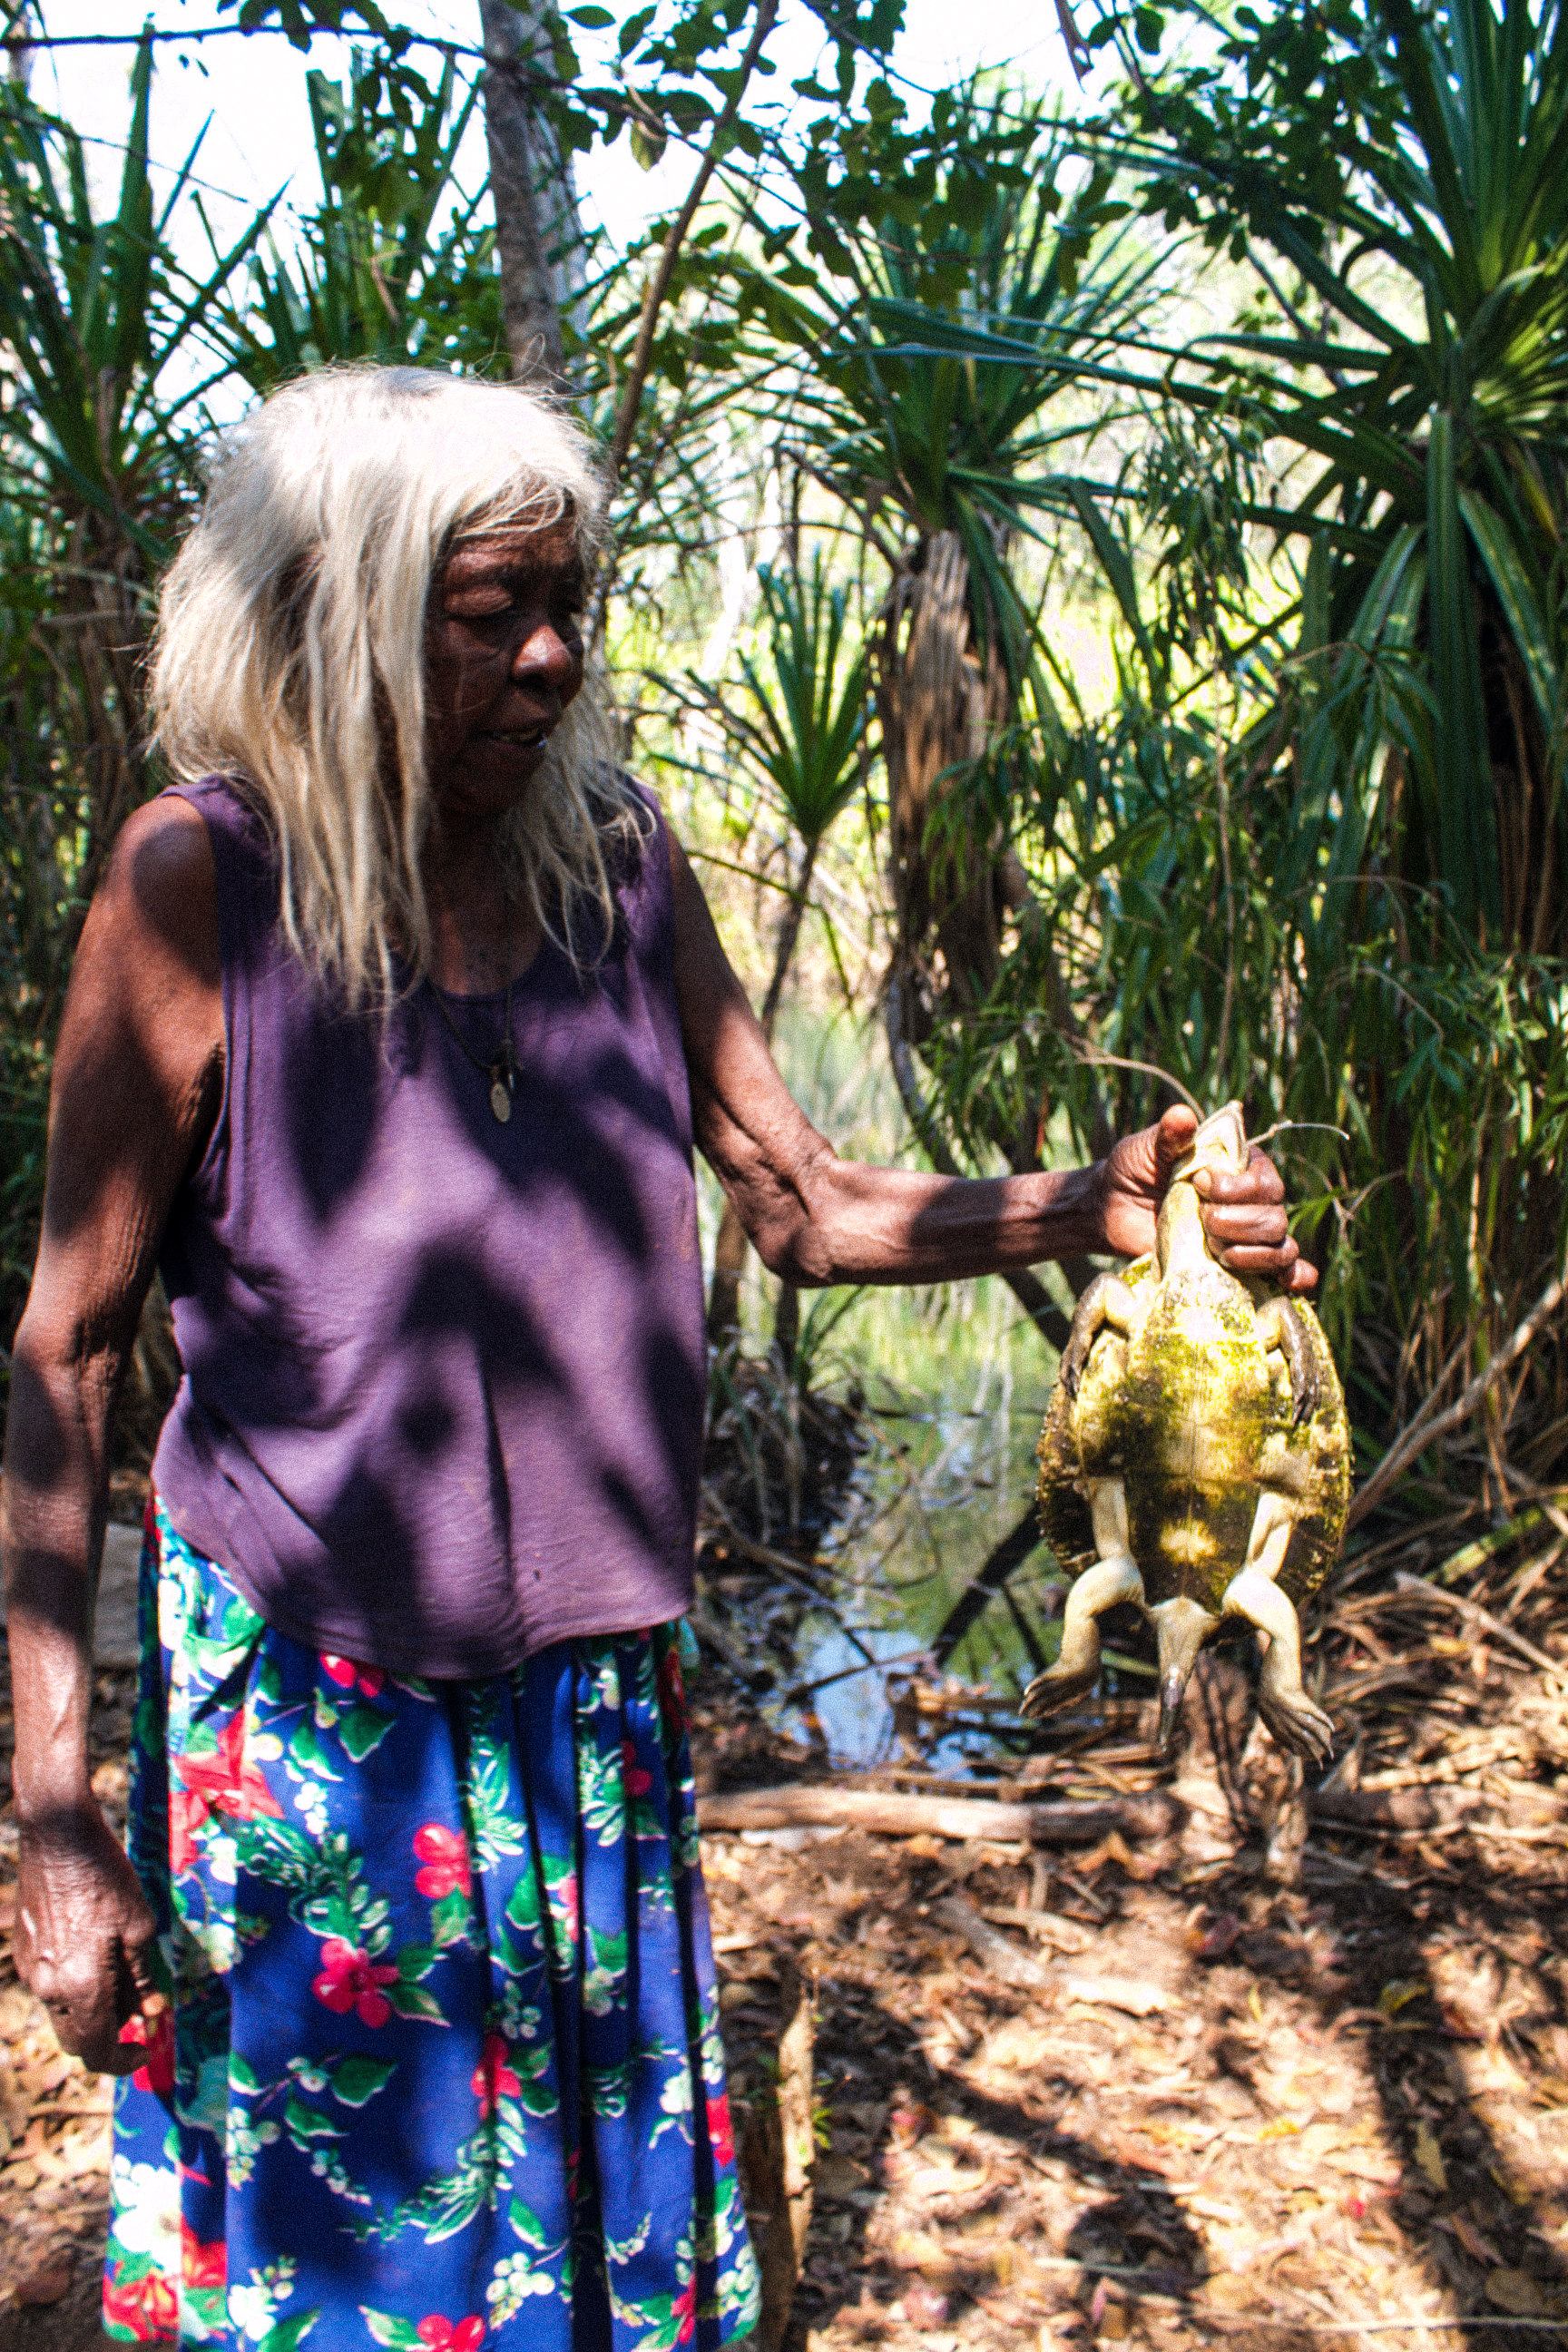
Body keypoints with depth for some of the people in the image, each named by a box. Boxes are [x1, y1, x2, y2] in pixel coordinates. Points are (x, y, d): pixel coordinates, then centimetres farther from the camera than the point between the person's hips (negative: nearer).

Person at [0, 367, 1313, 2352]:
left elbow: (804, 1206, 4)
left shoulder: (614, 853, -1)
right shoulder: (203, 879, -14)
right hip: (304, 1693, -4)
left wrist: (1090, 1206, -14)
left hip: (589, 1673, 4)